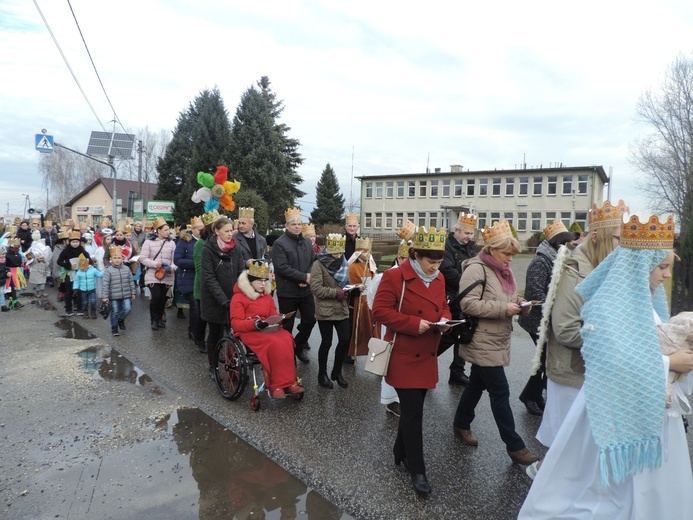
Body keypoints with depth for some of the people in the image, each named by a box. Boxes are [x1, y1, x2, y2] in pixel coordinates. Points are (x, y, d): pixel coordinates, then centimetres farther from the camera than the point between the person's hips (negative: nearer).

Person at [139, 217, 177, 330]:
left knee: (163, 298, 9)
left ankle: (160, 319, 26)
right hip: (153, 276, -3)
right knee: (156, 297, -12)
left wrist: (173, 267, -17)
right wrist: (155, 264, -18)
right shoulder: (149, 242, -3)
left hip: (167, 276, 3)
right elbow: (143, 258, -5)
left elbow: (175, 259, 4)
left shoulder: (171, 243, 6)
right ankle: (154, 320, 6)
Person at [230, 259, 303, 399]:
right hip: (248, 332, -5)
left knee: (287, 339, -28)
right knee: (275, 343, -34)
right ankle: (277, 384, -27)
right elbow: (236, 324, -9)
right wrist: (254, 324, -26)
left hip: (267, 330, 5)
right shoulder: (238, 297, -2)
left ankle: (287, 382, -26)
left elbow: (273, 316, 17)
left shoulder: (267, 296, 17)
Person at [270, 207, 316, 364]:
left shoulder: (307, 242, 11)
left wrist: (308, 278, -11)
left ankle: (298, 347, 35)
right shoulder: (279, 243, -10)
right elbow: (282, 267, -19)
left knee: (310, 320, 13)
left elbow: (313, 263, 8)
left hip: (306, 290, 6)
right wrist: (303, 277, -19)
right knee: (287, 326, 6)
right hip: (287, 292, -6)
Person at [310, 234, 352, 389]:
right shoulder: (319, 264, -11)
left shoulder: (343, 263, 10)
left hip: (341, 308, 6)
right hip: (325, 310, -6)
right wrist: (336, 292, -21)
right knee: (326, 342, 4)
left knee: (345, 340, 4)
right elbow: (315, 288, -19)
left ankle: (337, 372, 26)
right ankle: (322, 375, 23)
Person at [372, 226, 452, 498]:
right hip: (404, 356, -7)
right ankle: (417, 471, 12)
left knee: (413, 409, 17)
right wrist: (415, 324, -23)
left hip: (427, 356, 7)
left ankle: (401, 452, 37)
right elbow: (380, 310, -18)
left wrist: (445, 318, -5)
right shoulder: (394, 276, -15)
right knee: (413, 412, -2)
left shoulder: (439, 278, 7)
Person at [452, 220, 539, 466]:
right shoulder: (476, 269, -17)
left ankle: (461, 424, 36)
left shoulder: (502, 269, 12)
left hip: (495, 341, 9)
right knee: (500, 392, -3)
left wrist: (519, 304, 1)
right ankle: (514, 446, 8)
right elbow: (468, 304, -25)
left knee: (477, 384, 19)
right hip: (483, 342, -9)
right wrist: (503, 308, -25)